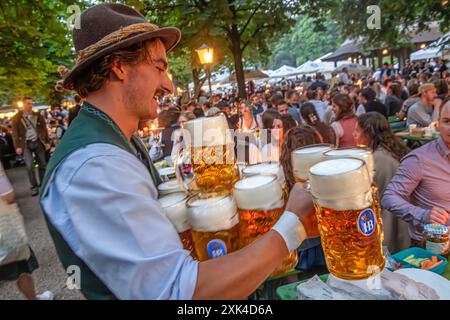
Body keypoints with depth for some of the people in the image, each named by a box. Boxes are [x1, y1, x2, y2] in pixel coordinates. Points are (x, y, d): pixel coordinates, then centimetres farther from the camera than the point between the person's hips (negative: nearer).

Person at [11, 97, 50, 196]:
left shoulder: (37, 115, 4)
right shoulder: (17, 117, -2)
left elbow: (44, 128, 8)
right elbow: (15, 133, -2)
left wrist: (47, 142, 3)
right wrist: (17, 146, -9)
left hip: (38, 142, 2)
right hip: (26, 144, -2)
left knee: (43, 164, 7)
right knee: (29, 165, -10)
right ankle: (34, 186, 5)